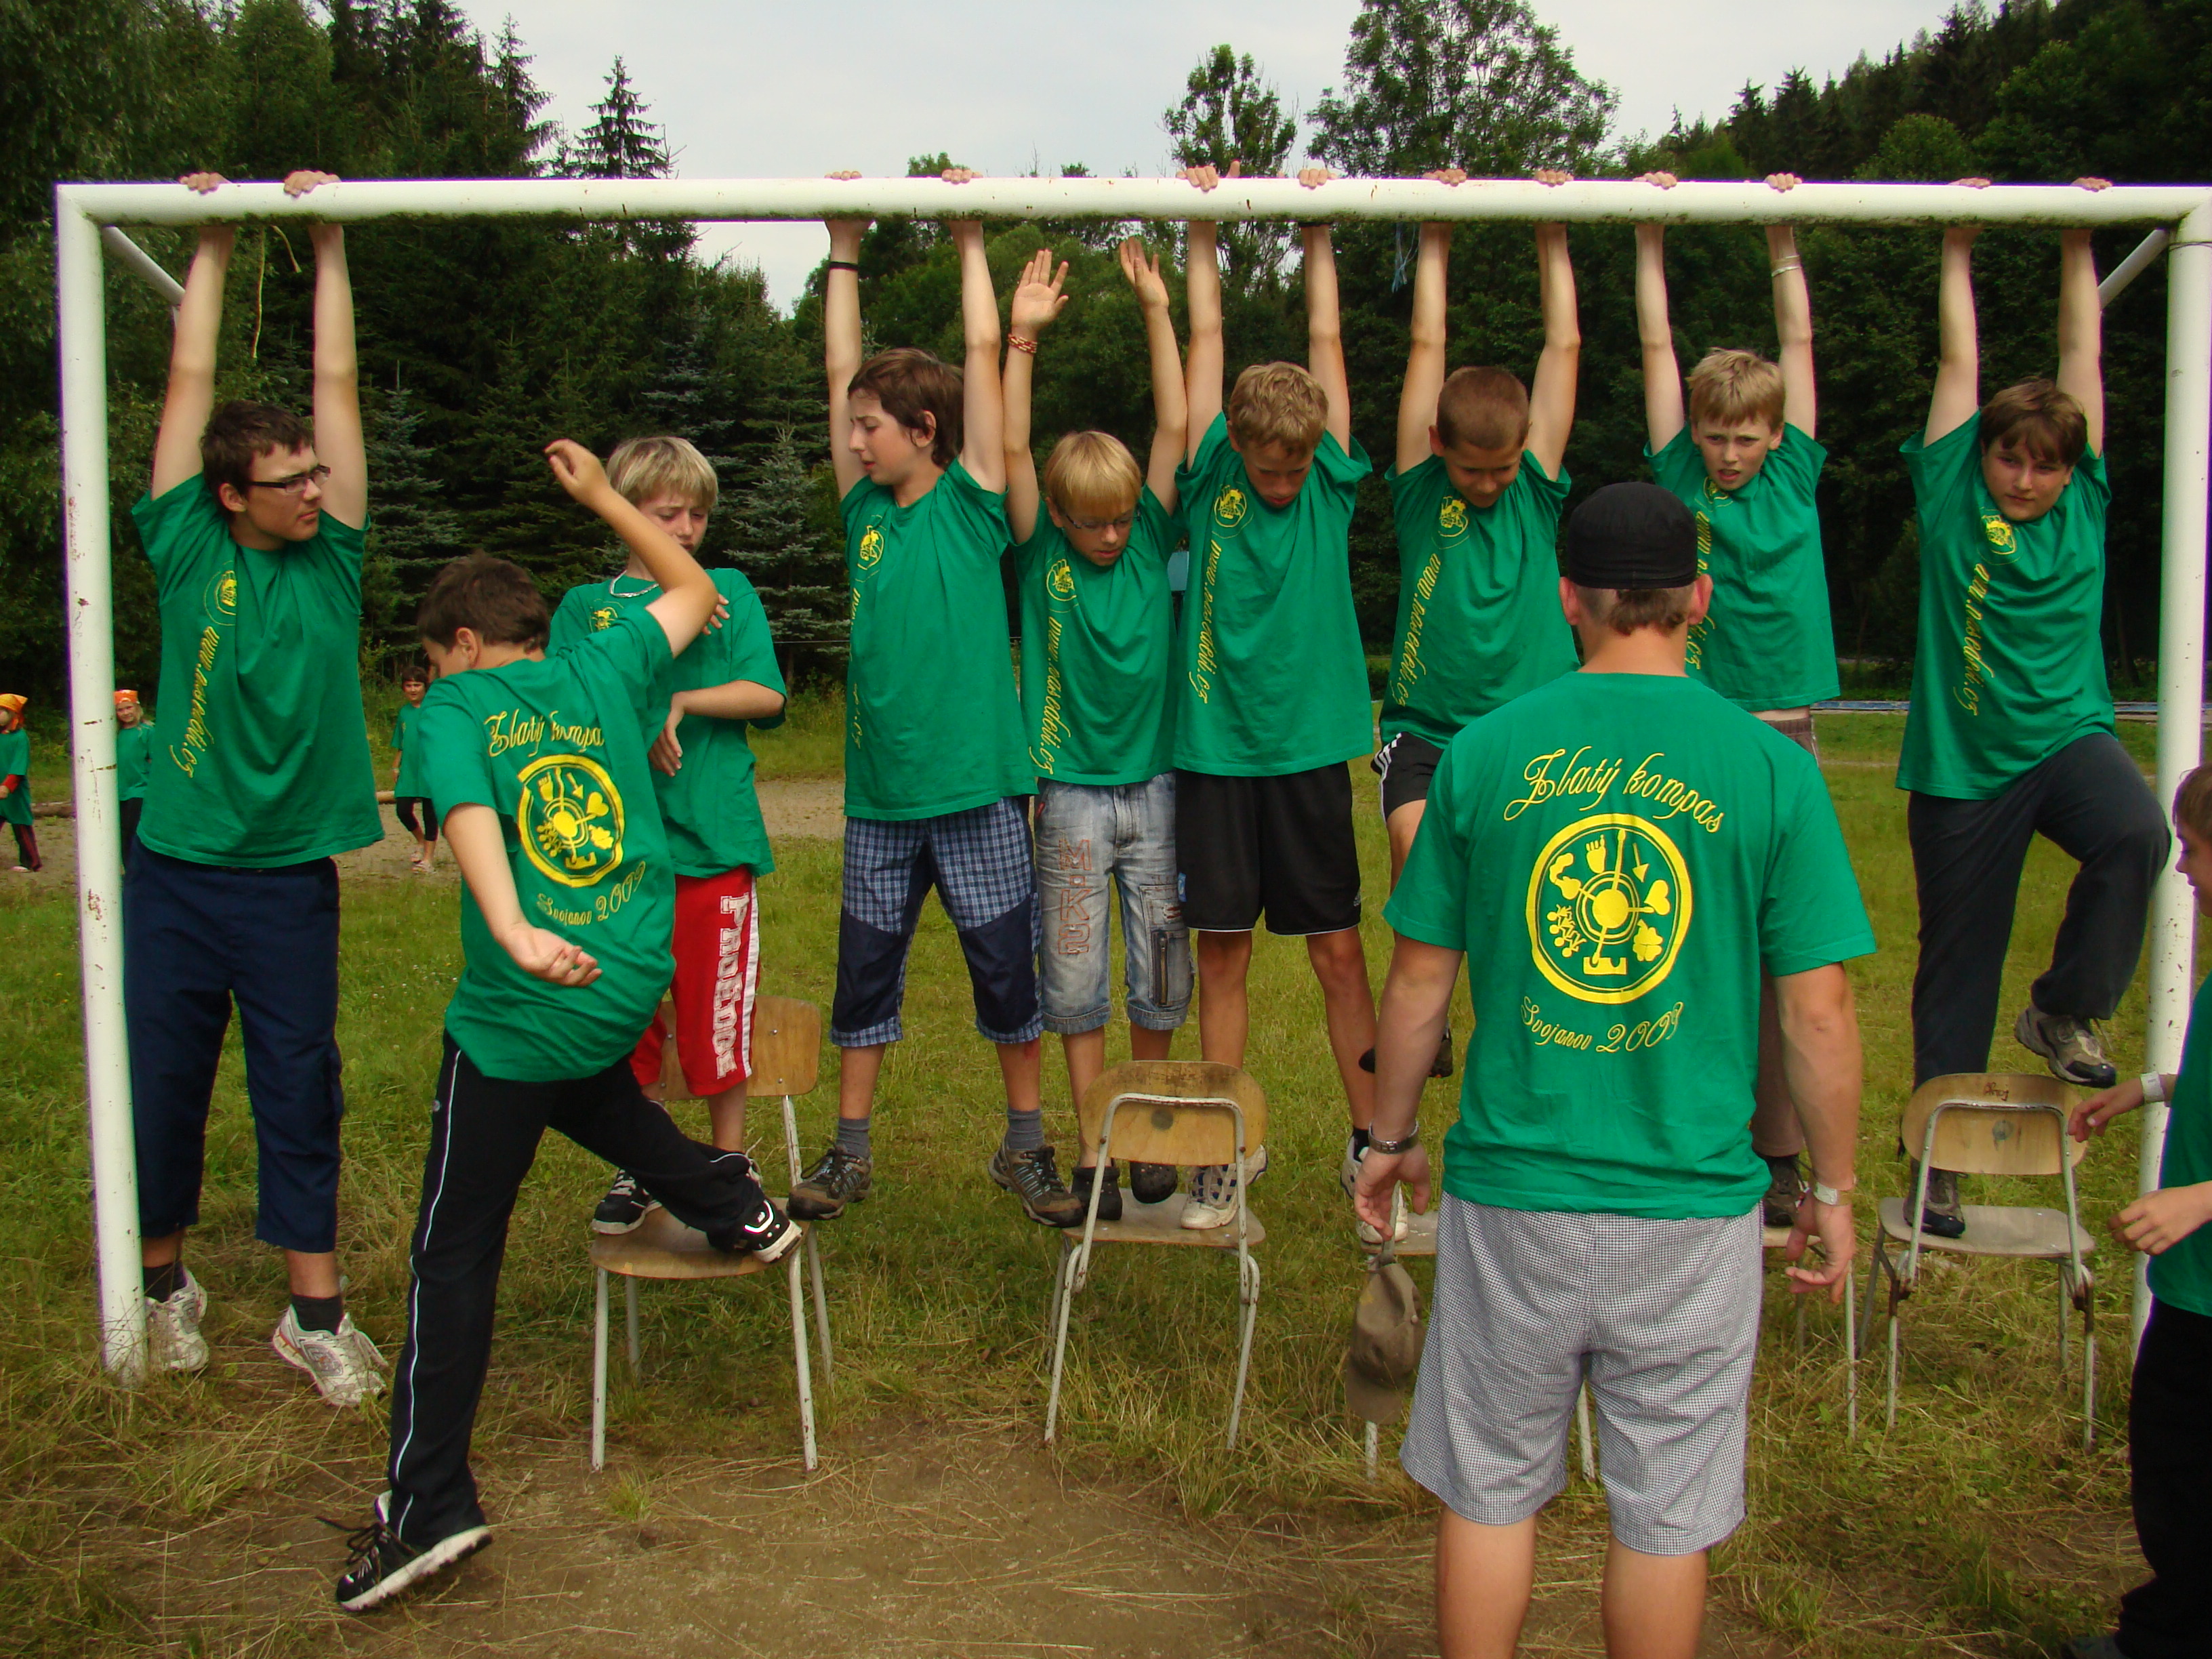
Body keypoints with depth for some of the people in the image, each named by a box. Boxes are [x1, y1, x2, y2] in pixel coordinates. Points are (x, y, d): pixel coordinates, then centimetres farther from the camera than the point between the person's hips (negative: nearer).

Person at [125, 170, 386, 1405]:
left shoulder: (333, 560, 1)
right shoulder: (189, 553, -1)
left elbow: (340, 386, 0)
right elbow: (191, 382, 1)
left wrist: (329, 243, 1)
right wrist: (213, 245, 6)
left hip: (289, 877, 0)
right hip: (173, 870, 0)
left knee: (301, 1090, 5)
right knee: (165, 1081, 10)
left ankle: (317, 1312, 15)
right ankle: (167, 1278, 31)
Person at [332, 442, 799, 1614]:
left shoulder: (454, 709, -3)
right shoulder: (601, 670, 8)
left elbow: (470, 815, -23)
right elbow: (693, 589, 24)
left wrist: (513, 934, -39)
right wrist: (602, 497, 27)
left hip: (518, 1011, -5)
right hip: (632, 984, 5)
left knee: (454, 1254, 4)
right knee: (580, 1079, 40)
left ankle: (427, 1505, 8)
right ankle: (728, 1201, 32)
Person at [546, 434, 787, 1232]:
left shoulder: (729, 592, 9)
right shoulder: (586, 606, 10)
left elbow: (766, 694, -1)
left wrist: (679, 701, -12)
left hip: (714, 838, -1)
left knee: (717, 1014, 4)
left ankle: (728, 1169, 21)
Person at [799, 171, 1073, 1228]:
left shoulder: (971, 504, -3)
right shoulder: (864, 511, 7)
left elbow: (983, 356, -6)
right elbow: (840, 369, 9)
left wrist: (970, 241, -1)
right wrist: (844, 249, 10)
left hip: (977, 791, -4)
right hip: (879, 794, 4)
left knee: (1007, 973, 7)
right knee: (865, 974, 12)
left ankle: (1026, 1146, 23)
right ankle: (851, 1150, 25)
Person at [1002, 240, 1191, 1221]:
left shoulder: (1151, 542, 3)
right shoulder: (1041, 556, -1)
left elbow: (1174, 428, -2)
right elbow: (1012, 449, -10)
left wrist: (1156, 309, -6)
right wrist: (1023, 336, -17)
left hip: (1156, 785, 2)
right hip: (1071, 791, -2)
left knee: (1160, 974, 8)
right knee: (1075, 979, 3)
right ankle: (1093, 1151, 13)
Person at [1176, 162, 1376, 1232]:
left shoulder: (1333, 486, 1)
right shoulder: (1210, 481, -1)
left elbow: (1326, 342, 3)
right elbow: (1207, 341, 2)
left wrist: (1319, 233, 7)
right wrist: (1204, 233, 7)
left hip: (1311, 750, 0)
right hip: (1215, 750, 0)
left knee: (1339, 953, 5)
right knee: (1221, 953, 7)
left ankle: (1370, 1140, 17)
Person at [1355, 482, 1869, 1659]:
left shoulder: (1485, 753, -3)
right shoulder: (1770, 767, -6)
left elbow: (1418, 981, 2)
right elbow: (1818, 1010, -5)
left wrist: (1389, 1137, 16)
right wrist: (1833, 1187, 9)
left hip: (1511, 1191, 1)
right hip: (1694, 1205, 0)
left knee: (1489, 1489, 16)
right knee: (1664, 1516, 14)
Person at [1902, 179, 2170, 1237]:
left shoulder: (2085, 508, 6)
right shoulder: (1950, 499, 1)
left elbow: (2082, 354, 7)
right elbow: (1961, 362, 3)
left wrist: (2078, 249, 10)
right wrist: (1958, 251, 7)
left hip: (2065, 737, 2)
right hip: (1962, 762, -1)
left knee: (2136, 833, -32)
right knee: (1957, 965, 4)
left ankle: (2068, 1009, -8)